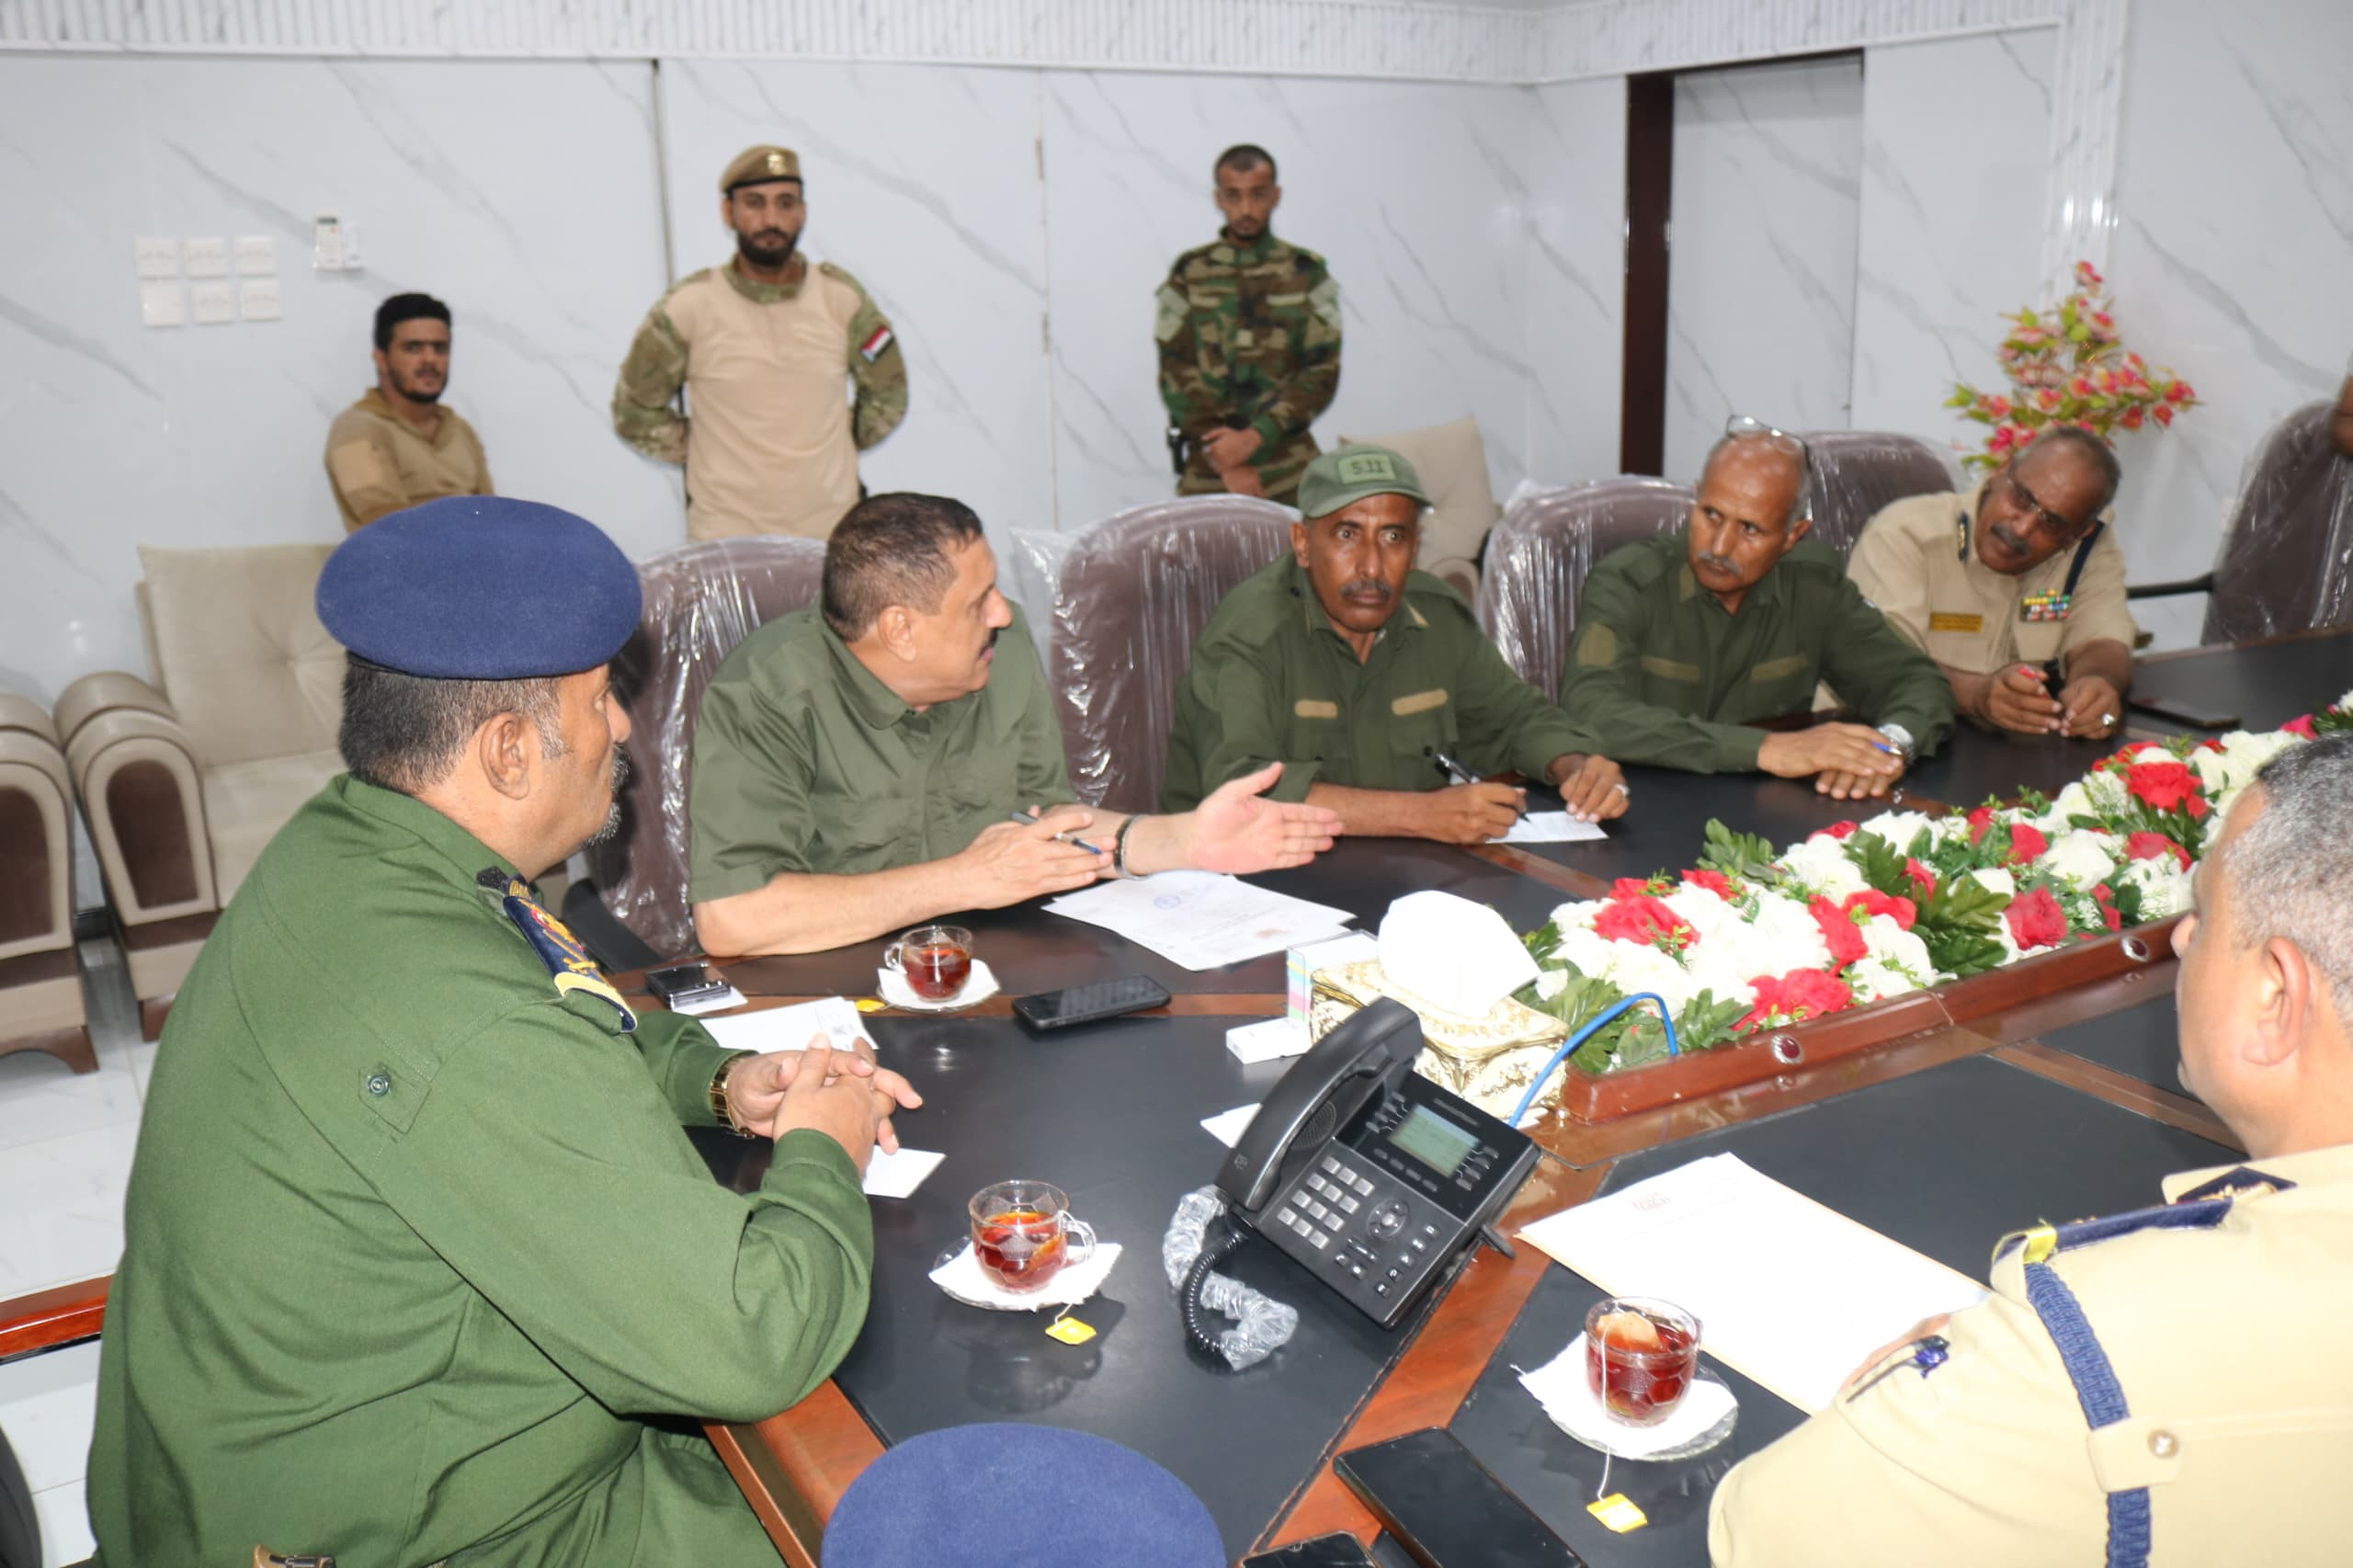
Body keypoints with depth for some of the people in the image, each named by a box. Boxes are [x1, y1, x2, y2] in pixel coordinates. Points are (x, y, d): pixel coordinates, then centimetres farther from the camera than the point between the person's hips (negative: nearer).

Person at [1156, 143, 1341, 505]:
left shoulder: (1308, 274, 7)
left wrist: (1255, 436, -12)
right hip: (1205, 475, 0)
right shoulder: (1189, 274, 8)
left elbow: (1323, 372, 1)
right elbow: (1175, 374, 3)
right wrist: (1224, 459, -7)